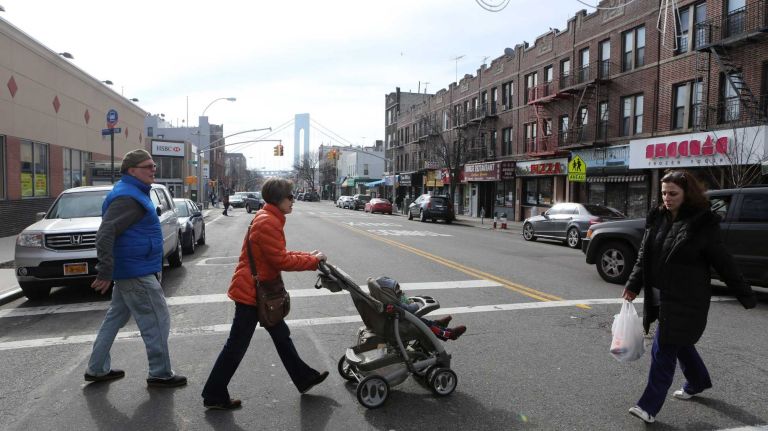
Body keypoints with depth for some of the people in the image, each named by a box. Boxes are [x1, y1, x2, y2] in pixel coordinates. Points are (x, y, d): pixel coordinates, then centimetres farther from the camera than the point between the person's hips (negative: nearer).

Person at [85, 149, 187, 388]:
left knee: (116, 317, 18)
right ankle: (161, 374, 8)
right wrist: (106, 272, -30)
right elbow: (105, 234, -27)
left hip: (131, 270, 11)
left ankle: (97, 369, 29)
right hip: (137, 273, -11)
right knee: (157, 322, -2)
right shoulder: (127, 197, -20)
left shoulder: (135, 193, 14)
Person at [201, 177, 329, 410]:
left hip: (260, 290, 11)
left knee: (281, 335, 18)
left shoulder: (269, 218, 12)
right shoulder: (268, 222, -22)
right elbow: (282, 261, -23)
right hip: (252, 292, -11)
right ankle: (214, 396, 14)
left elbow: (280, 254, 16)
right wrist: (313, 261, -12)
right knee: (237, 345, 1)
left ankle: (304, 378, 30)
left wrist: (308, 256, 7)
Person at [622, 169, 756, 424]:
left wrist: (746, 296, -1)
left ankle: (650, 406, 4)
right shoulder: (657, 219, 4)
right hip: (660, 298, 7)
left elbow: (723, 263, -6)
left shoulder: (702, 224, -12)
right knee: (679, 343, 23)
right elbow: (644, 256, 8)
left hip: (685, 302, -6)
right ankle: (699, 382, 48)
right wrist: (633, 285, -1)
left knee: (663, 350, -5)